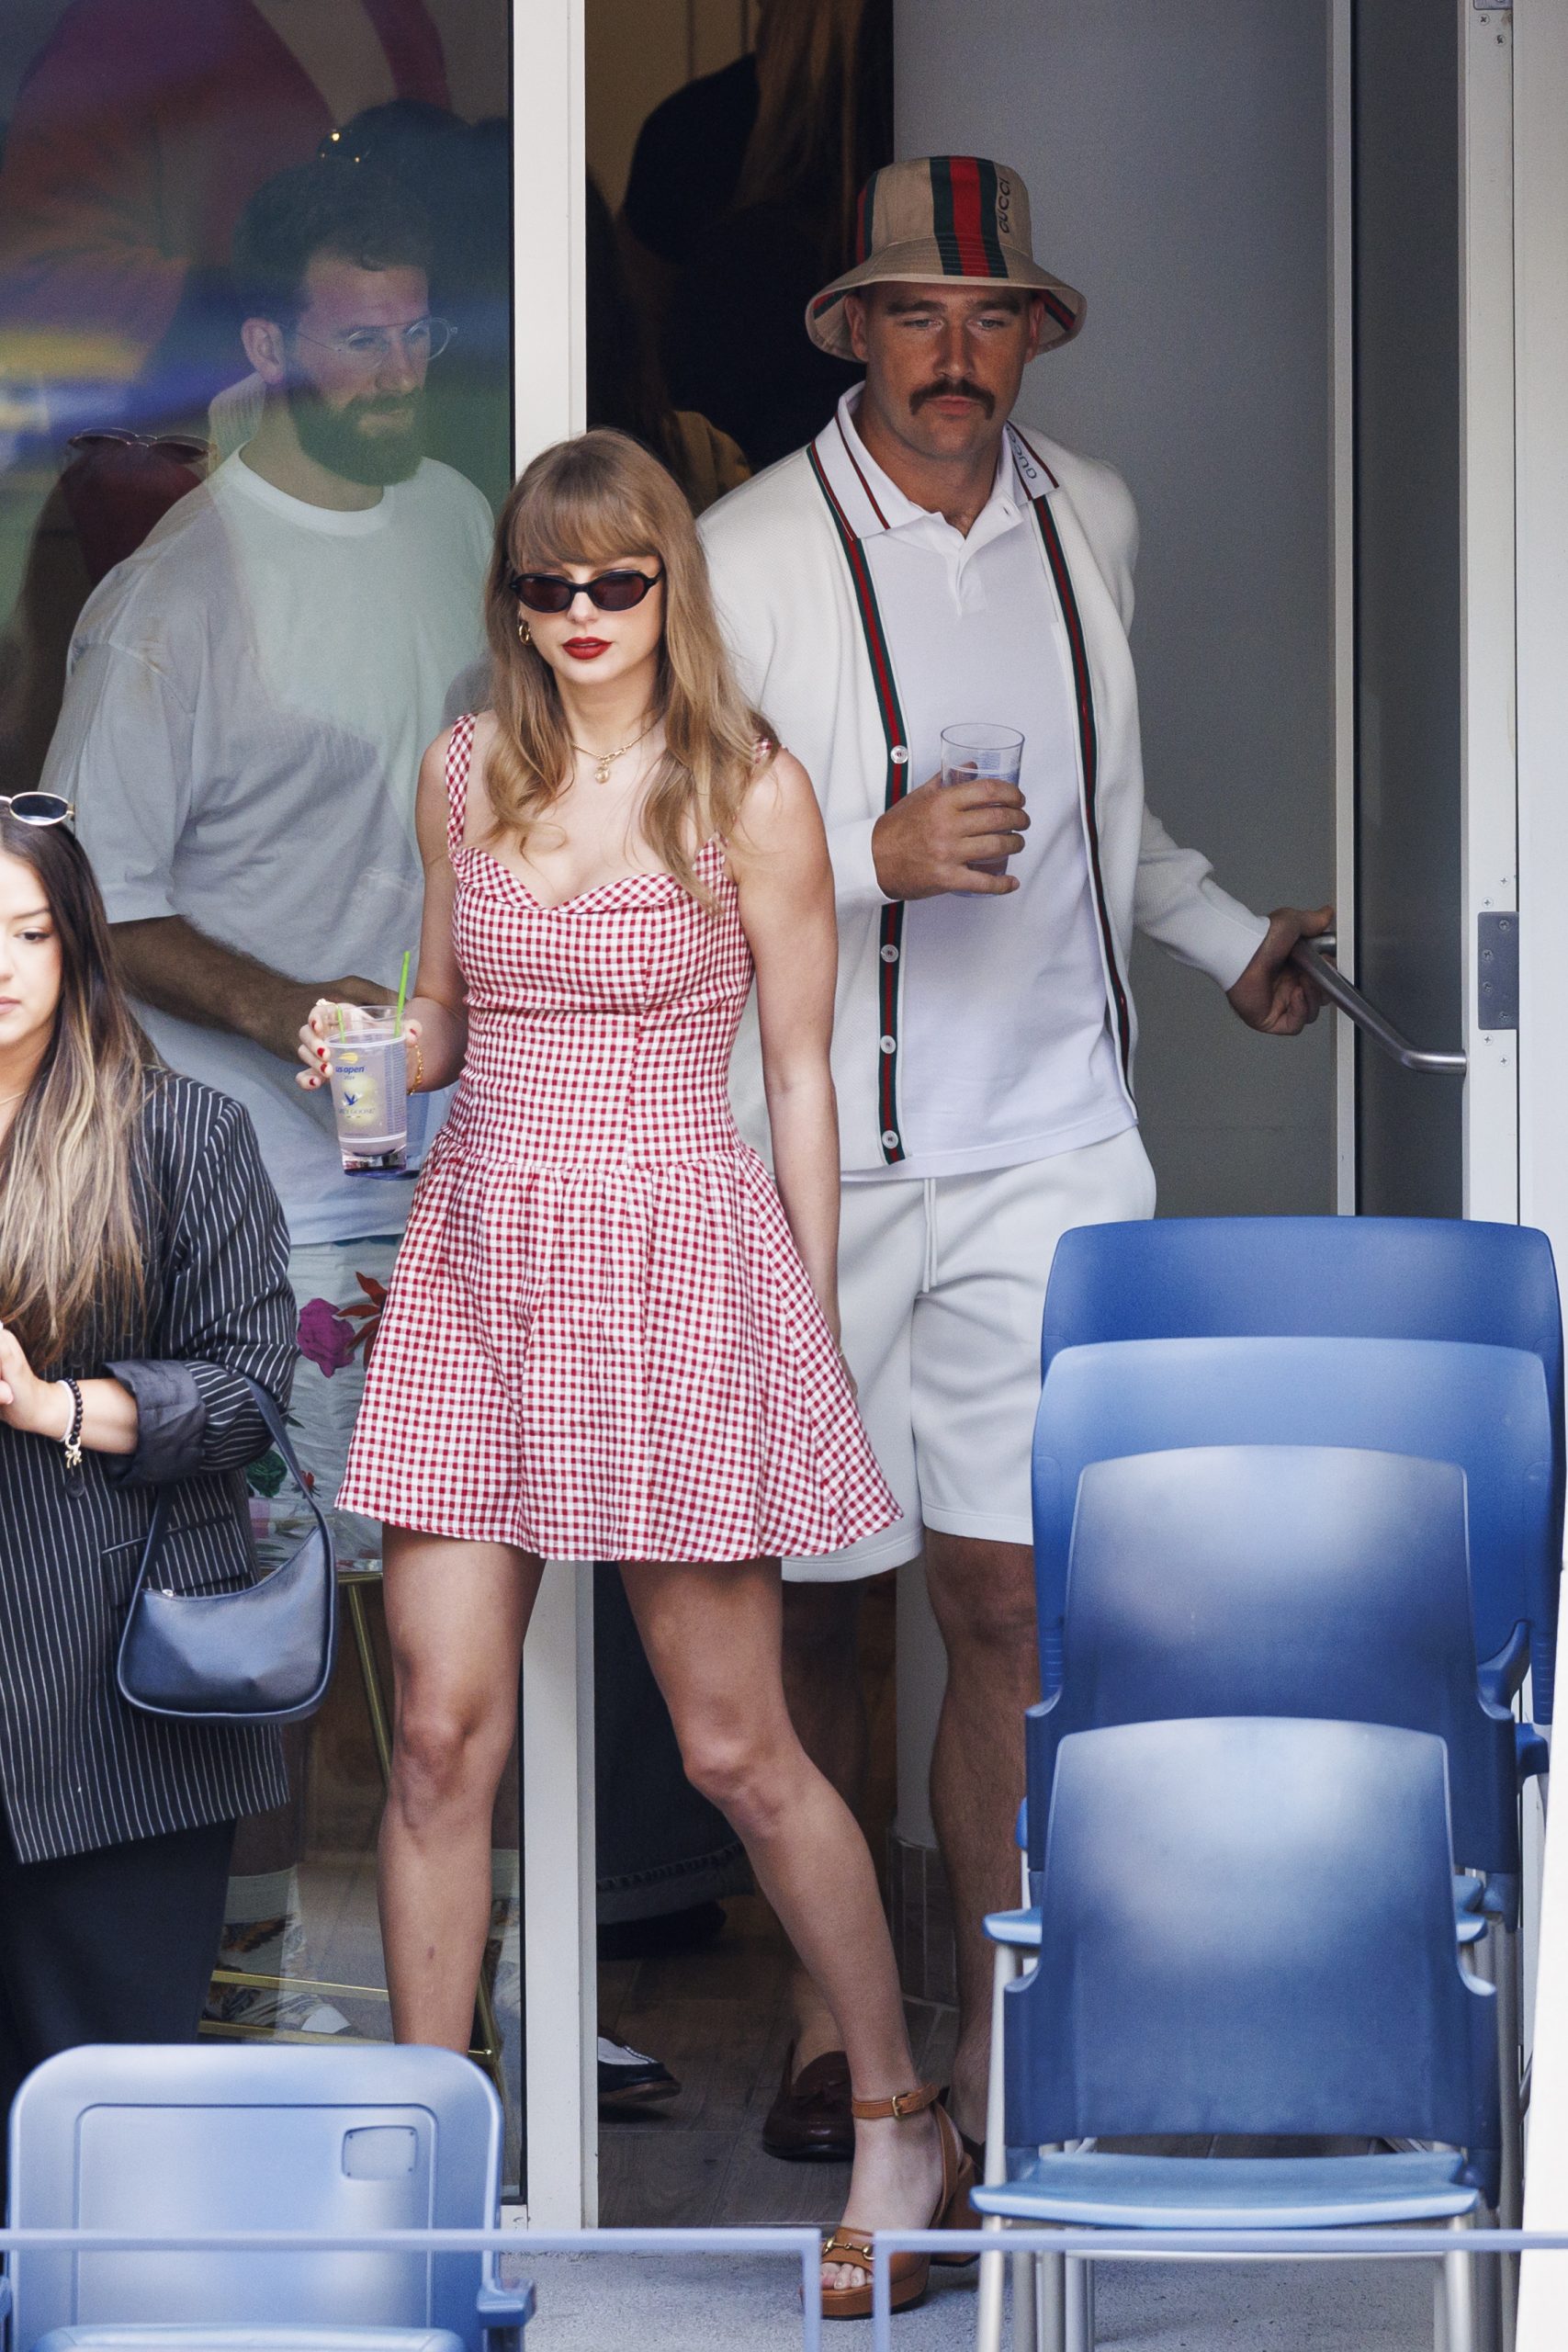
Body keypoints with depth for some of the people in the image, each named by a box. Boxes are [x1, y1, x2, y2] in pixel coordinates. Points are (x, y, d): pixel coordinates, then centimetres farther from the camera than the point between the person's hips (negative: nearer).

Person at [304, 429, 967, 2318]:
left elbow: (802, 1078, 0)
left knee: (736, 1749, 2)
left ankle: (900, 2122, 20)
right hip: (483, 1253, 4)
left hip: (679, 1259, -4)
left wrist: (814, 1332, 0)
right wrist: (367, 1050, -3)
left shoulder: (750, 790, -4)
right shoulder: (465, 771, 8)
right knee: (441, 1732, -2)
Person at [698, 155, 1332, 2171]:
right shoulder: (750, 555, -7)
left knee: (1008, 1595, -4)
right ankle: (829, 2009, 25)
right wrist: (876, 857, -20)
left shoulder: (1090, 524, 9)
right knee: (807, 1600, 7)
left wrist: (1228, 940, 26)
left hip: (1045, 1142, 3)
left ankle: (993, 2055, 3)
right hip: (815, 1153, -2)